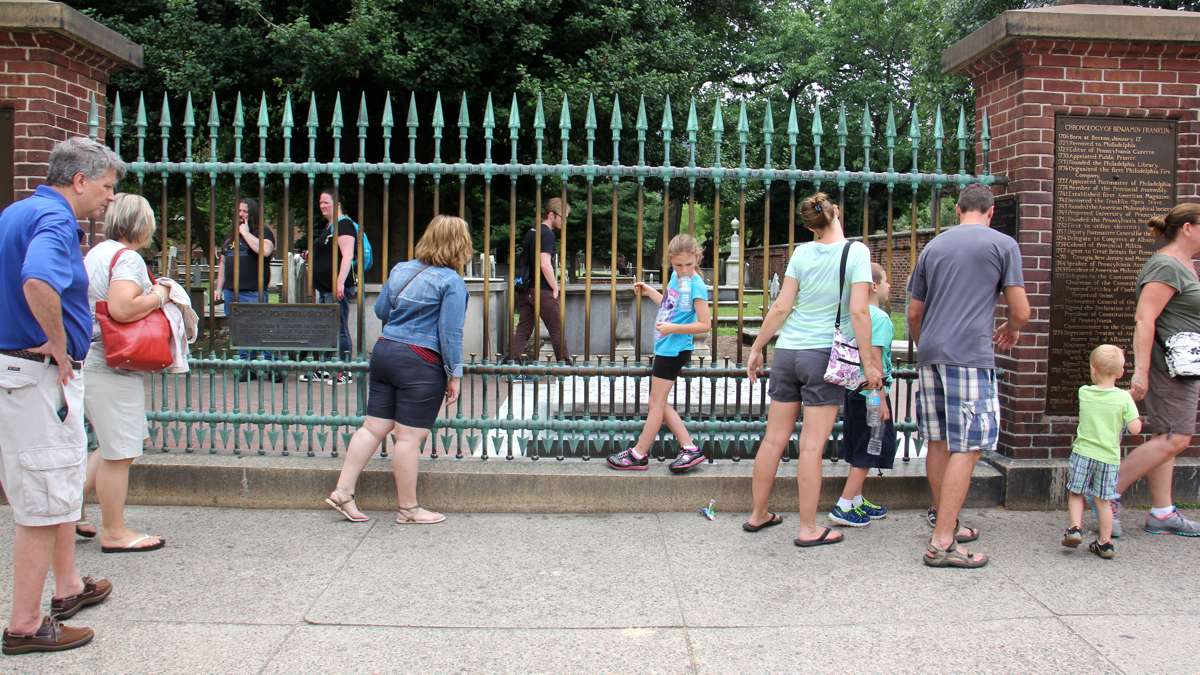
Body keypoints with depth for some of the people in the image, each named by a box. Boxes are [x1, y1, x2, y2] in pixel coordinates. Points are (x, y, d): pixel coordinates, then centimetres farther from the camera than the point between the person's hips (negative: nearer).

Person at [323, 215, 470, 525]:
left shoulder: (401, 269, 11)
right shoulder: (451, 282, -11)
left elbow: (380, 310, 19)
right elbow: (450, 333, -14)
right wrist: (454, 375, -8)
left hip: (384, 351, 7)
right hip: (420, 364, -7)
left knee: (373, 427, 12)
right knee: (409, 437, 0)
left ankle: (343, 492, 15)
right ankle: (408, 509, 10)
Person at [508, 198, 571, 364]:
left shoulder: (531, 232, 16)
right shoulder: (548, 234, -12)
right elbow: (545, 264, -22)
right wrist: (555, 288, -12)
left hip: (525, 290, 8)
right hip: (542, 290, -8)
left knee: (523, 329, 7)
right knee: (557, 330, 3)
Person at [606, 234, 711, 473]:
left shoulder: (696, 285, -17)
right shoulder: (676, 276, 8)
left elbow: (704, 324, -18)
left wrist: (673, 328, -26)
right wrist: (649, 291, 19)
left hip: (674, 350, -10)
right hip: (666, 347, 10)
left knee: (657, 403, 1)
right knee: (660, 402, 13)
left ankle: (639, 455, 13)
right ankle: (690, 449, 16)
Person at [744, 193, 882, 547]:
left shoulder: (801, 252, 4)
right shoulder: (856, 251, -5)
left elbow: (781, 307, 2)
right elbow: (859, 311, -12)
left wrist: (756, 348, 10)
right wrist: (869, 362, -7)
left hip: (787, 351, 4)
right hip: (823, 355, -4)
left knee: (774, 439, 11)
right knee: (811, 446, 0)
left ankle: (758, 515, 23)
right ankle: (808, 529, 7)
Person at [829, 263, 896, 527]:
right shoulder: (880, 317, -15)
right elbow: (875, 358, -20)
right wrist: (881, 399, -18)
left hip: (853, 391, 8)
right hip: (871, 393, -8)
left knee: (858, 451, 17)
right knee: (867, 453, -1)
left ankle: (857, 501, 25)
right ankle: (844, 507, 0)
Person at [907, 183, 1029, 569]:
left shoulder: (932, 247, 16)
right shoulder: (1003, 245, 3)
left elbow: (914, 312, 19)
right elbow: (1021, 311, 1)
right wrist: (1011, 330, 23)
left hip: (930, 355, 6)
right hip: (970, 357, -6)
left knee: (938, 442, 14)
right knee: (966, 448, -5)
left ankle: (944, 522, 27)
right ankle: (942, 543, -8)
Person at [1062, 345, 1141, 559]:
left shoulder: (1084, 392, -3)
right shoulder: (1124, 398, -9)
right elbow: (1135, 429, -10)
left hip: (1083, 453, 0)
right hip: (1108, 457, 0)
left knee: (1075, 493, 15)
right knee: (1103, 501, 9)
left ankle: (1075, 528, 0)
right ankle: (1105, 543, 16)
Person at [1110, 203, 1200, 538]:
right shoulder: (1166, 267, -15)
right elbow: (1144, 319, -23)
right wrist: (1140, 371, -28)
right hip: (1168, 365, -11)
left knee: (1166, 438, 9)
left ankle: (1162, 513, 12)